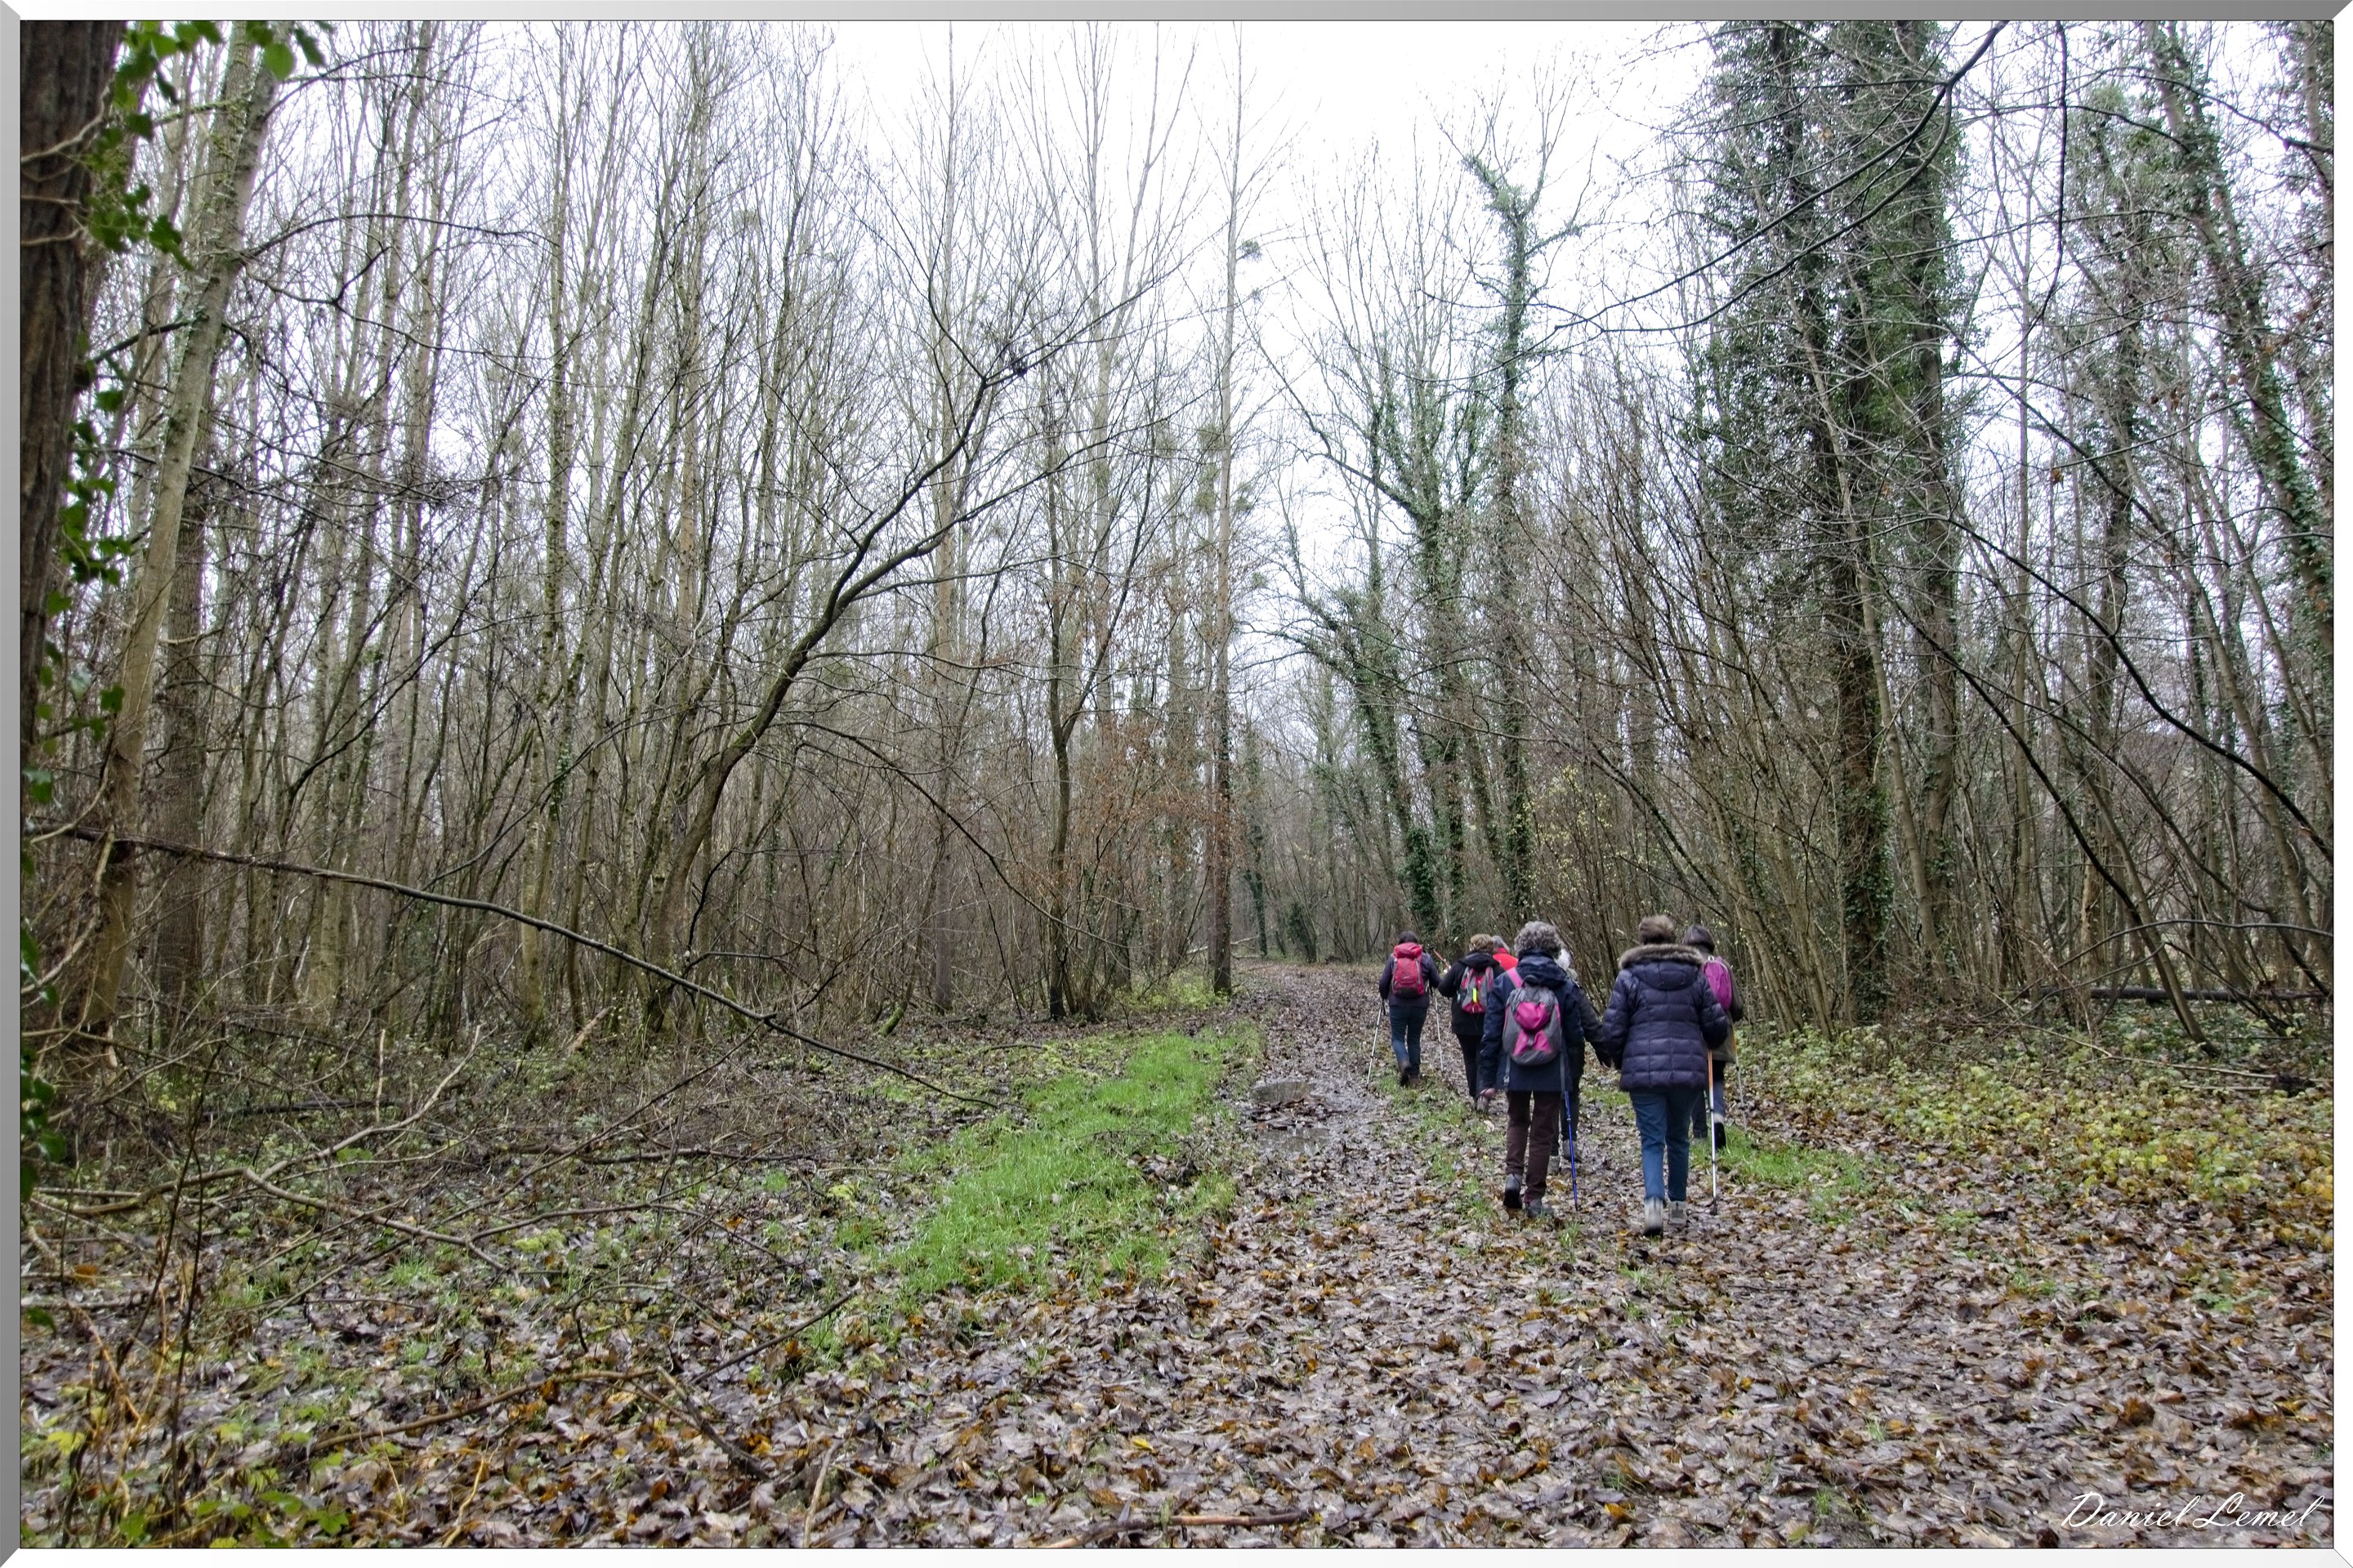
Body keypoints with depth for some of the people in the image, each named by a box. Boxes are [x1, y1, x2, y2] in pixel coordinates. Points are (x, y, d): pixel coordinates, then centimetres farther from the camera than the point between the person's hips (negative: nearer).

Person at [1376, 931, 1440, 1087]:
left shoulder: (1393, 957, 2)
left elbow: (1383, 982, 1)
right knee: (1414, 1039, 13)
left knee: (1397, 1037, 8)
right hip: (1420, 1006, 1)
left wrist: (1385, 997, 20)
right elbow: (1437, 982, 5)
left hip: (1398, 1005, -1)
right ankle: (1414, 1075, 12)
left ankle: (1403, 1061, -21)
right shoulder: (1426, 958, 2)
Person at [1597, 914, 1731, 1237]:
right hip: (1688, 1071, 3)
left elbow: (1612, 1029, -5)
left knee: (1653, 1141, 0)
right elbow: (1717, 1026, 7)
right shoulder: (1695, 977, 6)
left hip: (1644, 1072, -3)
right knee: (1679, 1137, 19)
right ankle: (1677, 1204, 28)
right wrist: (1700, 1046, 29)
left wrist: (1618, 1060, 14)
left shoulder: (1629, 977, -3)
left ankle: (1654, 1202, -20)